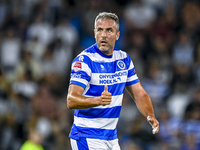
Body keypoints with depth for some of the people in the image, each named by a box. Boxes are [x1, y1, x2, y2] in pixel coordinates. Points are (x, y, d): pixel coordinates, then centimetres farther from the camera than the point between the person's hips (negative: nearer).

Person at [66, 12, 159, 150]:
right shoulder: (85, 60, -13)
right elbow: (71, 100, -23)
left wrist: (151, 116, -8)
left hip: (112, 137, 7)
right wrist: (98, 100, -40)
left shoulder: (124, 59, 8)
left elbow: (139, 94, 11)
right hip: (87, 138, -7)